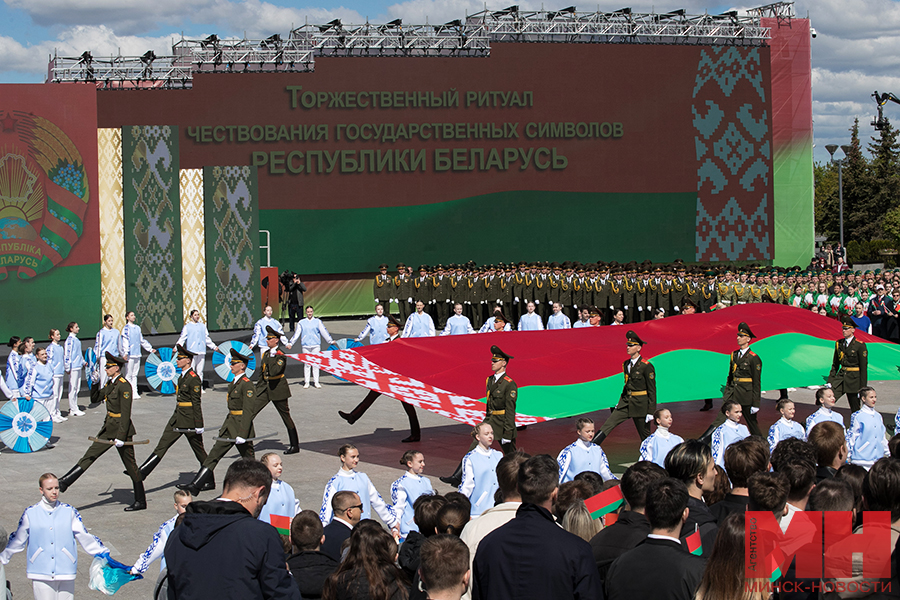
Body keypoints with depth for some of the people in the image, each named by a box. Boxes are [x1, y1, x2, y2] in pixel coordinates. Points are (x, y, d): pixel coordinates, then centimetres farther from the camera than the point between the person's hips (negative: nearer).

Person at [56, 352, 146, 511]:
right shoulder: (110, 383, 9)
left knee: (130, 465, 0)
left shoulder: (124, 386, -18)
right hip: (109, 429, 8)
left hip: (122, 428, -8)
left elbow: (126, 414, -22)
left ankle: (140, 501, 9)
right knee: (90, 455, 6)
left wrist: (121, 437, -24)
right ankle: (65, 482, 6)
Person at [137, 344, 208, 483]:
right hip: (178, 416, 9)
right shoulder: (183, 376, 13)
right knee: (162, 444, 4)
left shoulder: (193, 378, -15)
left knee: (199, 450, 1)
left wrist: (199, 425, -18)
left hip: (189, 419, -9)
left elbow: (196, 402, -17)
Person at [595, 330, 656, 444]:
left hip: (640, 404, -6)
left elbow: (652, 390, -10)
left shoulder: (646, 366, -12)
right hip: (626, 402, 6)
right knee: (608, 425, -8)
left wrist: (651, 412, -12)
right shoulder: (626, 364, 9)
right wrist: (620, 402, 20)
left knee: (645, 435, 6)